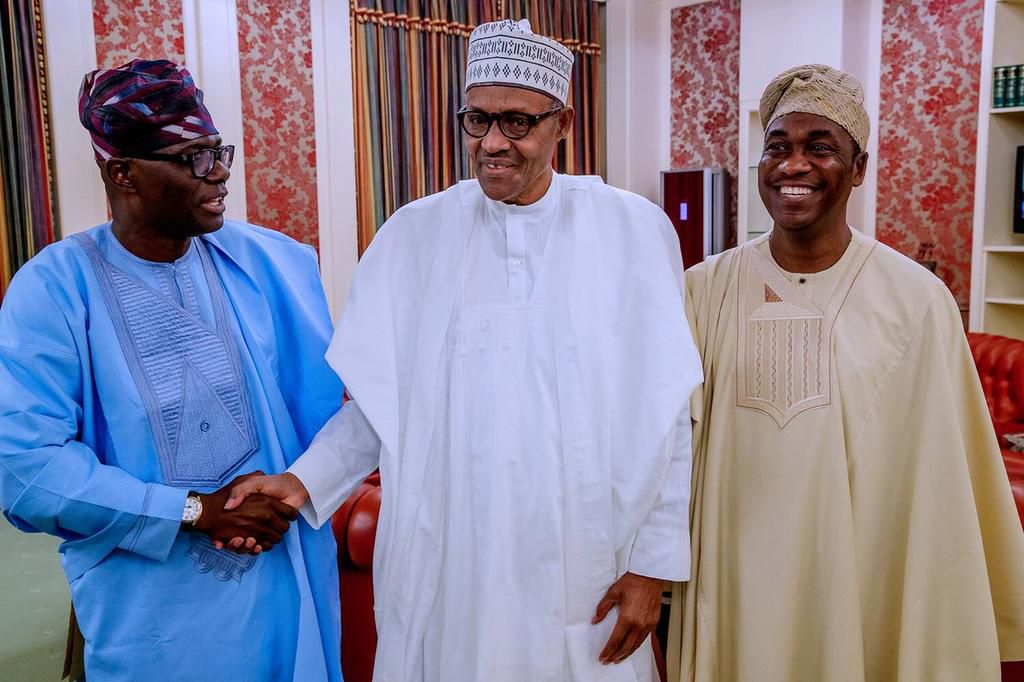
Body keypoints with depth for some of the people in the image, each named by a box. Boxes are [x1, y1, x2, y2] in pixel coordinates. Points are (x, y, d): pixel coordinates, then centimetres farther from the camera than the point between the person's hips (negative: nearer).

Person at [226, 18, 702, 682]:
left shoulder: (635, 230, -5)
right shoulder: (413, 235, -2)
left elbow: (663, 414, -3)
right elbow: (379, 401, 3)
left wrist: (654, 564, -3)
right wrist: (306, 482, -11)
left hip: (587, 574, 0)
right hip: (443, 576, 1)